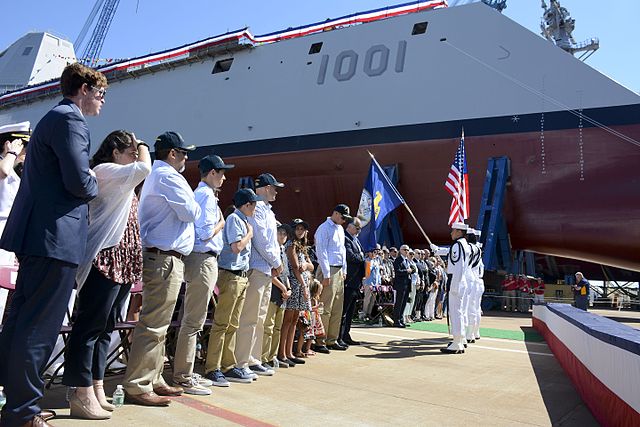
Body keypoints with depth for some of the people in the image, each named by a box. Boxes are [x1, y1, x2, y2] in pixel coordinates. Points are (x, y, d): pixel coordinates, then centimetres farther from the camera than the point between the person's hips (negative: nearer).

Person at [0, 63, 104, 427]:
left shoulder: (53, 118, 23)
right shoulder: (70, 119, -10)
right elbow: (79, 182, -19)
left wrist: (87, 181, 12)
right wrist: (95, 185, 1)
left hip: (37, 234, 11)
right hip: (57, 237, -11)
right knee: (38, 328, -5)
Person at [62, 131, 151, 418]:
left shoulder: (122, 183, 24)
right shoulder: (103, 171, -5)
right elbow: (144, 168, -21)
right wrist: (142, 145, -1)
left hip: (122, 262, 10)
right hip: (106, 260, -10)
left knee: (105, 327, 10)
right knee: (89, 326, -7)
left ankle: (96, 389, 16)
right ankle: (82, 395, -3)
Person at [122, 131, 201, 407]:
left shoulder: (154, 175, 23)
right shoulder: (168, 176, -10)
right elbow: (190, 212, -13)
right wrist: (194, 205, 7)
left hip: (157, 256, 11)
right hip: (166, 258, -11)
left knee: (158, 325, 14)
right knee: (153, 326, -8)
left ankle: (153, 380, 21)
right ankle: (137, 387, -3)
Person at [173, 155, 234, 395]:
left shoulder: (199, 194, 19)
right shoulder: (207, 196, -11)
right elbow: (206, 233, -18)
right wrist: (221, 223, -2)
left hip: (201, 260, 11)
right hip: (203, 260, -11)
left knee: (193, 320, 14)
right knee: (193, 321, -6)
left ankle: (186, 373, 23)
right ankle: (183, 377, 0)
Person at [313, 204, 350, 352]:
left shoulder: (340, 229, 18)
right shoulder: (324, 228, -8)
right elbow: (321, 252, -13)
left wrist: (344, 270, 16)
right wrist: (326, 275, -16)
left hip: (339, 271, 9)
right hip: (328, 271, -9)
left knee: (337, 309, 10)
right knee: (325, 309, -7)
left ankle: (332, 340, 18)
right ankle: (320, 342, 0)